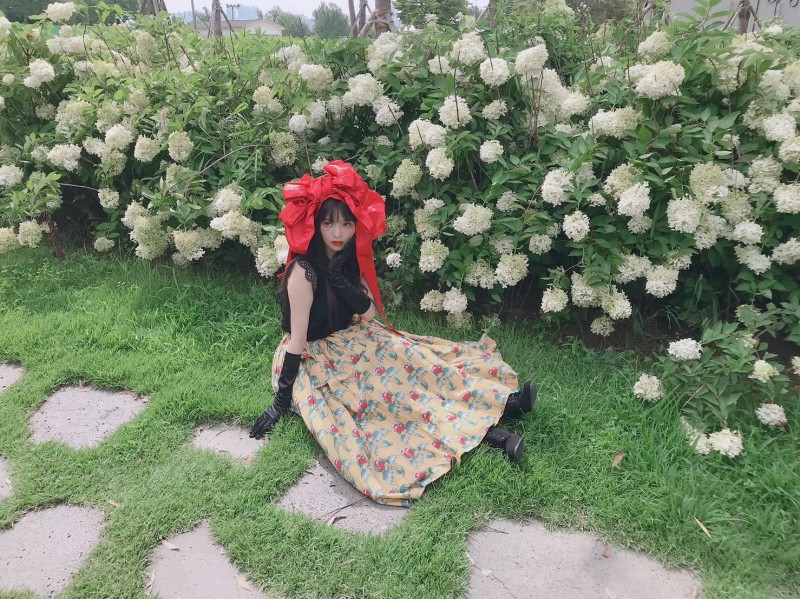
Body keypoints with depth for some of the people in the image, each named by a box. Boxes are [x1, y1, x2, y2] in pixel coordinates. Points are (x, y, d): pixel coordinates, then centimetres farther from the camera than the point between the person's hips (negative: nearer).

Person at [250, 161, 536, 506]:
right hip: (314, 358, -7)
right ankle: (481, 427, -28)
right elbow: (297, 338, -23)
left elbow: (369, 313, -11)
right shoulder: (304, 271, -24)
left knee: (412, 359, -11)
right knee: (393, 384, -23)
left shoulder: (348, 259, -3)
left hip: (353, 343, 7)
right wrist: (282, 401, -20)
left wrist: (340, 276, -25)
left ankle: (495, 402, -19)